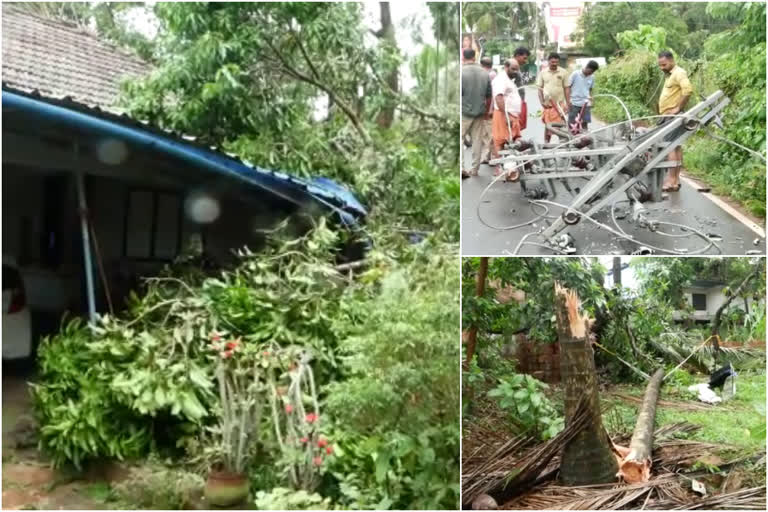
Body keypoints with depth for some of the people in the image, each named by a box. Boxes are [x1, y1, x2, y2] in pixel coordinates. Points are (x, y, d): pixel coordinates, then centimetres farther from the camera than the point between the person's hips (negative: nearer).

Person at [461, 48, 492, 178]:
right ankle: (475, 170, 14)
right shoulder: (484, 73, 4)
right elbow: (489, 96, 9)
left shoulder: (461, 72, -11)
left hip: (464, 112, -4)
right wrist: (486, 111, 21)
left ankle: (460, 167, -6)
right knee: (477, 141, 9)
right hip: (479, 113, 4)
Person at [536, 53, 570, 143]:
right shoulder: (543, 72, 4)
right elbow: (540, 88, 7)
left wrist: (568, 103, 0)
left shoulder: (563, 72, 2)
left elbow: (566, 89, 4)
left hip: (560, 104, -1)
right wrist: (542, 102, -4)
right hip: (547, 104, 1)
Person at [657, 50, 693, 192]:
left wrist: (678, 108, -22)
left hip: (673, 116, -10)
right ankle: (676, 179, 13)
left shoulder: (679, 73, -11)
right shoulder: (669, 74, 19)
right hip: (668, 116, 10)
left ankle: (671, 181, -16)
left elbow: (688, 90, -27)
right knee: (675, 146, 10)